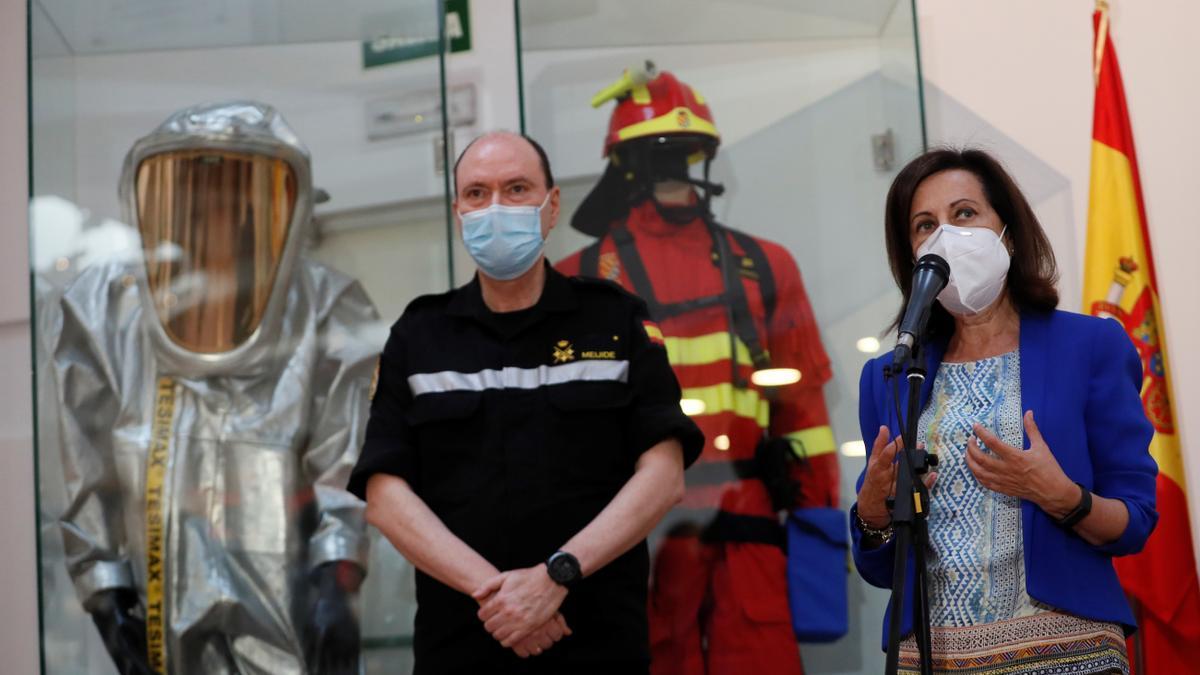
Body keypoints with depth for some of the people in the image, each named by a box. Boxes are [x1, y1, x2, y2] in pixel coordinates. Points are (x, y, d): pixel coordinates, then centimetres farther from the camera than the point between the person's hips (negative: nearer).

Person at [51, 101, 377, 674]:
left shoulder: (323, 309, 2)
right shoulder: (104, 309, 6)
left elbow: (345, 463, -4)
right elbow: (87, 469, 5)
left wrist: (334, 578, -15)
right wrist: (105, 592, 0)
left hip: (288, 602, -1)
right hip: (165, 601, 2)